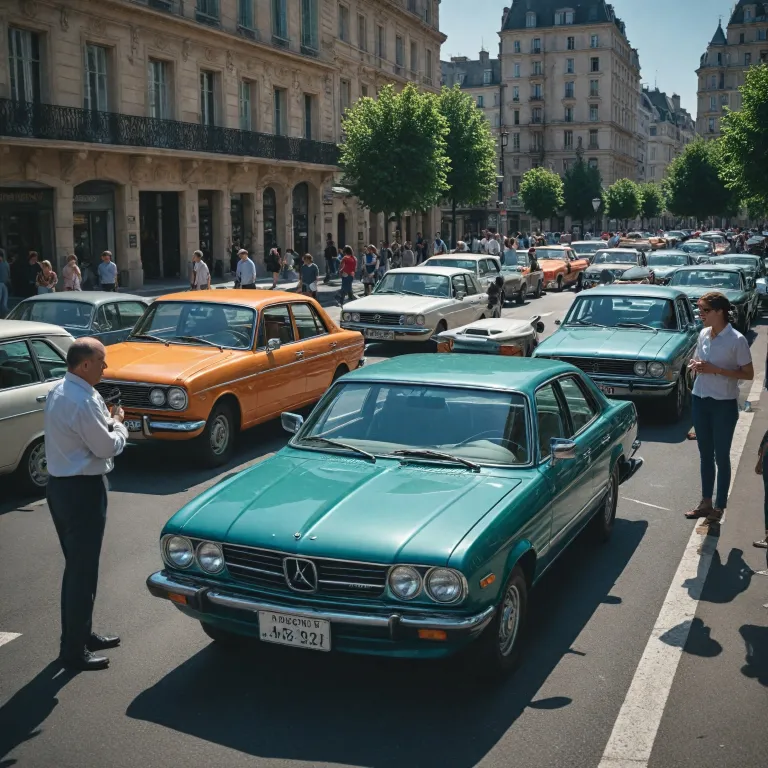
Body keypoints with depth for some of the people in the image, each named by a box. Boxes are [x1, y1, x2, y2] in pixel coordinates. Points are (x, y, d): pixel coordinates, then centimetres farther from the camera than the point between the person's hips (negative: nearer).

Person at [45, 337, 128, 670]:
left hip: (60, 484, 10)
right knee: (83, 571, -1)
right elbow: (107, 447, -17)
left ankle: (79, 634, 33)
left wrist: (107, 420, 5)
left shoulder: (59, 391, 8)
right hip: (82, 490, -10)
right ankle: (74, 650, 8)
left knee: (76, 565, 20)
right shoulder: (84, 401, -23)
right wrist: (118, 424, 0)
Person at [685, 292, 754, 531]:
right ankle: (706, 502, 28)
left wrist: (716, 370, -21)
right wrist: (695, 365, -7)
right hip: (700, 400, 6)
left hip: (724, 404, -6)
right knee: (705, 455, 15)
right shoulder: (703, 334, 4)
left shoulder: (737, 340, -15)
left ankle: (718, 509, 10)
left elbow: (749, 374, -12)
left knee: (721, 457, 2)